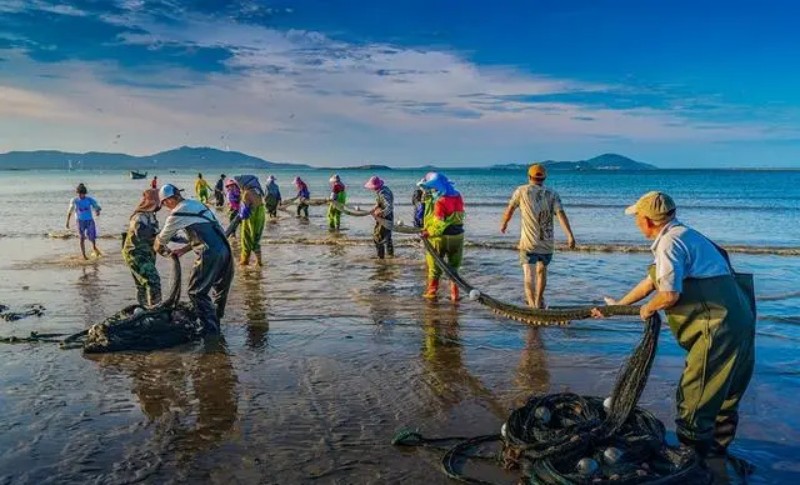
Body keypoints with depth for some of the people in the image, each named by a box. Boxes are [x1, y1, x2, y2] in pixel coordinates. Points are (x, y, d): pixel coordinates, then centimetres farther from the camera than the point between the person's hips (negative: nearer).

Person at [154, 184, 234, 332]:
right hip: (225, 249, 8)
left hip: (210, 254, -8)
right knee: (220, 288, 22)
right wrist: (184, 249, 24)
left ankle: (211, 329, 4)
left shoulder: (177, 214, -3)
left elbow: (162, 239, 10)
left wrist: (162, 250, 31)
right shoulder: (197, 204, 20)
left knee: (196, 292, 4)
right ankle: (216, 319, 35)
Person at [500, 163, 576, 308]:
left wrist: (504, 224, 31)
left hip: (529, 242, -3)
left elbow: (510, 209, 12)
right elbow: (561, 214, -9)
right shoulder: (552, 194, 5)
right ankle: (539, 301, 38)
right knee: (542, 269, 24)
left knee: (529, 274, -8)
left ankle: (532, 304, -26)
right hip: (547, 242, 3)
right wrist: (570, 235, -16)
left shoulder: (522, 191, 3)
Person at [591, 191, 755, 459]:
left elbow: (669, 295, -24)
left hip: (718, 330, -10)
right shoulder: (683, 236, 20)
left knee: (694, 401, 1)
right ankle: (716, 455, 38)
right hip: (739, 326, 10)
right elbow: (652, 280, 29)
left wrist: (648, 309, -2)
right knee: (724, 399, 22)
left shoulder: (670, 242, -13)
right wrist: (618, 304, 36)